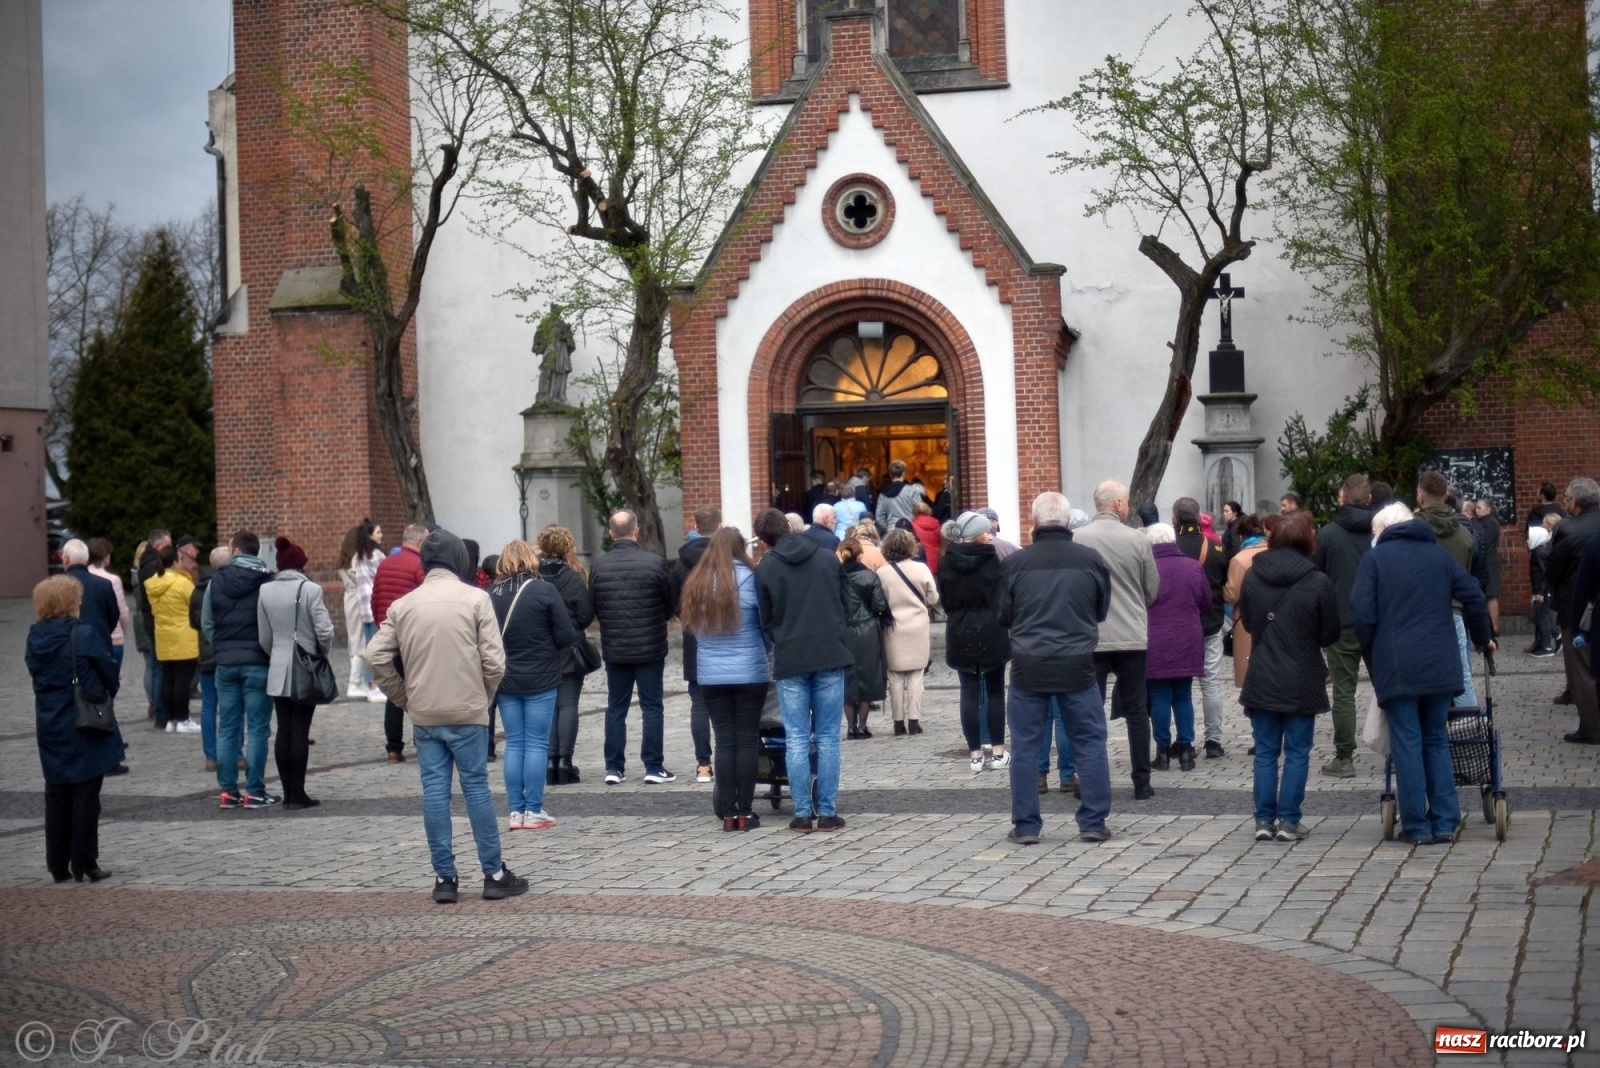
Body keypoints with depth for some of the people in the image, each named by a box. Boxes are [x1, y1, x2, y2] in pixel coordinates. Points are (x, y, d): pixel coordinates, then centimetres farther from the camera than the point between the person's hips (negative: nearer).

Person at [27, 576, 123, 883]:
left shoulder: (35, 638, 2)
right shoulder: (85, 636, -16)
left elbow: (36, 676, 9)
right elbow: (108, 674, -8)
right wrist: (105, 695, 11)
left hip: (49, 728, 5)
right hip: (85, 729, -5)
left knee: (57, 795, 12)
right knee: (85, 796, 2)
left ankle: (58, 865, 16)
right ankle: (84, 864, 5)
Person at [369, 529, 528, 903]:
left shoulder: (403, 605, 4)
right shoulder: (475, 599, -5)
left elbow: (377, 657, -1)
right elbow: (494, 661, -9)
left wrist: (404, 699, 9)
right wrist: (484, 696, 7)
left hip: (423, 715, 2)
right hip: (468, 711, -2)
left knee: (434, 792, 5)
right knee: (476, 787, 4)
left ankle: (444, 878, 6)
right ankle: (494, 874, 7)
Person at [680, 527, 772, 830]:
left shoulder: (696, 584, 3)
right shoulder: (749, 578, -9)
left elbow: (692, 627, 11)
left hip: (710, 676, 3)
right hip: (749, 674, -3)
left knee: (724, 741, 6)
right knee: (747, 740, 3)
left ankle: (728, 813, 5)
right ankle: (745, 812, 3)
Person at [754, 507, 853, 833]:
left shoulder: (765, 569, -2)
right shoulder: (829, 560, 4)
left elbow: (766, 621, 4)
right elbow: (844, 605, 12)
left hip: (790, 662, -1)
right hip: (830, 658, 1)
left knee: (796, 740, 4)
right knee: (828, 738, 5)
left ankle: (802, 813, 2)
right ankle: (827, 811, 4)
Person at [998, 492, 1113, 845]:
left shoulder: (1015, 563, -7)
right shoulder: (1092, 560, -4)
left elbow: (1002, 616, 3)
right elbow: (1102, 611, 9)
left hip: (1028, 666, 0)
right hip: (1077, 666, 0)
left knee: (1025, 746, 8)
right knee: (1090, 743, 10)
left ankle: (1026, 826, 9)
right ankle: (1093, 823, 9)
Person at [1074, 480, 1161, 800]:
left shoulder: (1076, 539, -8)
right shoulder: (1138, 540, -6)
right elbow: (1153, 591, 2)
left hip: (1091, 639, 0)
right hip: (1133, 638, 0)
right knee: (1137, 712, 9)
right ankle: (1142, 783, 12)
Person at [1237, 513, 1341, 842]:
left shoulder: (1252, 577, -3)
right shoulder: (1318, 582, -13)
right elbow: (1330, 635, -4)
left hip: (1261, 681, 3)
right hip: (1302, 682, -3)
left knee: (1265, 751, 9)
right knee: (1297, 752, 6)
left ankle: (1264, 820, 8)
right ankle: (1288, 820, 4)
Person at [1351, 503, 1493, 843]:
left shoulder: (1376, 557, 2)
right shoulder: (1439, 555, 13)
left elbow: (1362, 614, -6)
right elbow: (1474, 597, 8)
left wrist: (1370, 654, 8)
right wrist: (1482, 637, 22)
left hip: (1396, 667, -4)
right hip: (1440, 667, 4)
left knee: (1407, 744, 0)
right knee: (1437, 741, 12)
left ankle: (1417, 826, 1)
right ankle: (1445, 822, 9)